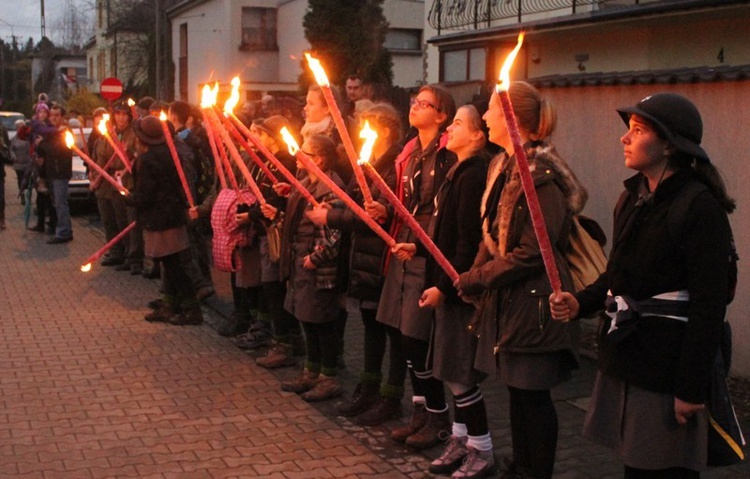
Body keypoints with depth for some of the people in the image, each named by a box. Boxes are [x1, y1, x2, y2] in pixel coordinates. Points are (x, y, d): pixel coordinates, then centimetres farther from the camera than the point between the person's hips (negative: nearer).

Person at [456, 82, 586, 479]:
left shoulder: (542, 175, -18)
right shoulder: (503, 166, 10)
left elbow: (531, 254, -21)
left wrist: (477, 279, -13)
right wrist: (475, 276, -1)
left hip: (534, 300, -8)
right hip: (505, 298, 9)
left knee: (533, 393, 3)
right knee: (516, 389, 17)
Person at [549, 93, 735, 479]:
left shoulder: (700, 208, -16)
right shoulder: (633, 198, 8)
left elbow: (709, 306, -17)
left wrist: (691, 389, -18)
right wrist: (581, 303, -1)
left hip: (666, 367, -7)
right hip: (623, 358, 7)